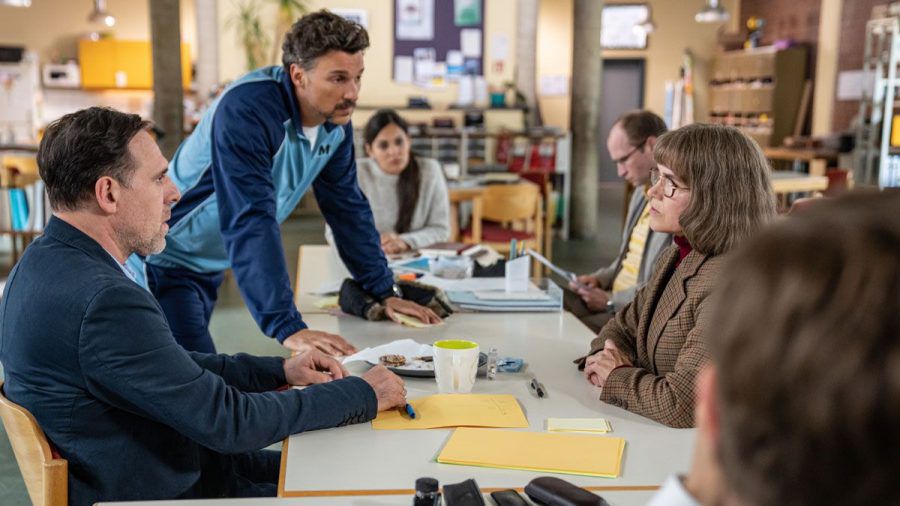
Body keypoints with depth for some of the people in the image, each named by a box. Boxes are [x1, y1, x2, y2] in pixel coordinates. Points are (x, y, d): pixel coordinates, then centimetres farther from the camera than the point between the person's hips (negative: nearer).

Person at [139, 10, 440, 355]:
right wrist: (288, 328, -42)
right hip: (165, 263, -7)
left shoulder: (335, 121, -6)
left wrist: (386, 292, 3)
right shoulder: (246, 110, -30)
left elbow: (348, 208, 4)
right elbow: (250, 222, -37)